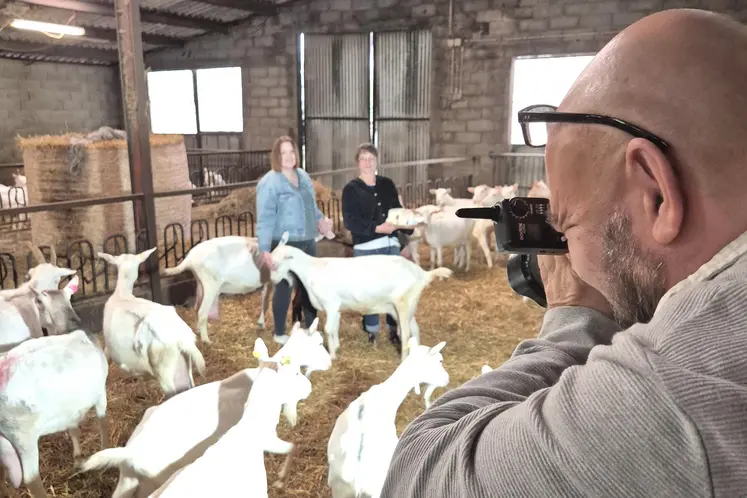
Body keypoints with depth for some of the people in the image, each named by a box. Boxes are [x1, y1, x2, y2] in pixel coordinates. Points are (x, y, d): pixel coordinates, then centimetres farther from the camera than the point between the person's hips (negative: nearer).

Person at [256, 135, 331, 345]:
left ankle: (311, 327, 30)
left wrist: (320, 219, 3)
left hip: (307, 242, 7)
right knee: (284, 287, 3)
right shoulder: (269, 182, -14)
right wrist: (265, 249, -23)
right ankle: (280, 333, 19)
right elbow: (265, 218, -18)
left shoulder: (303, 176, 9)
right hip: (284, 244, -7)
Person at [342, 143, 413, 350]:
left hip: (391, 245, 3)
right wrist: (377, 228, -22)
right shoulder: (351, 189, -2)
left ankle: (395, 331, 15)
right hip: (366, 248, -3)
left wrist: (406, 240, 9)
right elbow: (350, 221, -11)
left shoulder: (387, 184, 11)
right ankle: (371, 333, 18)